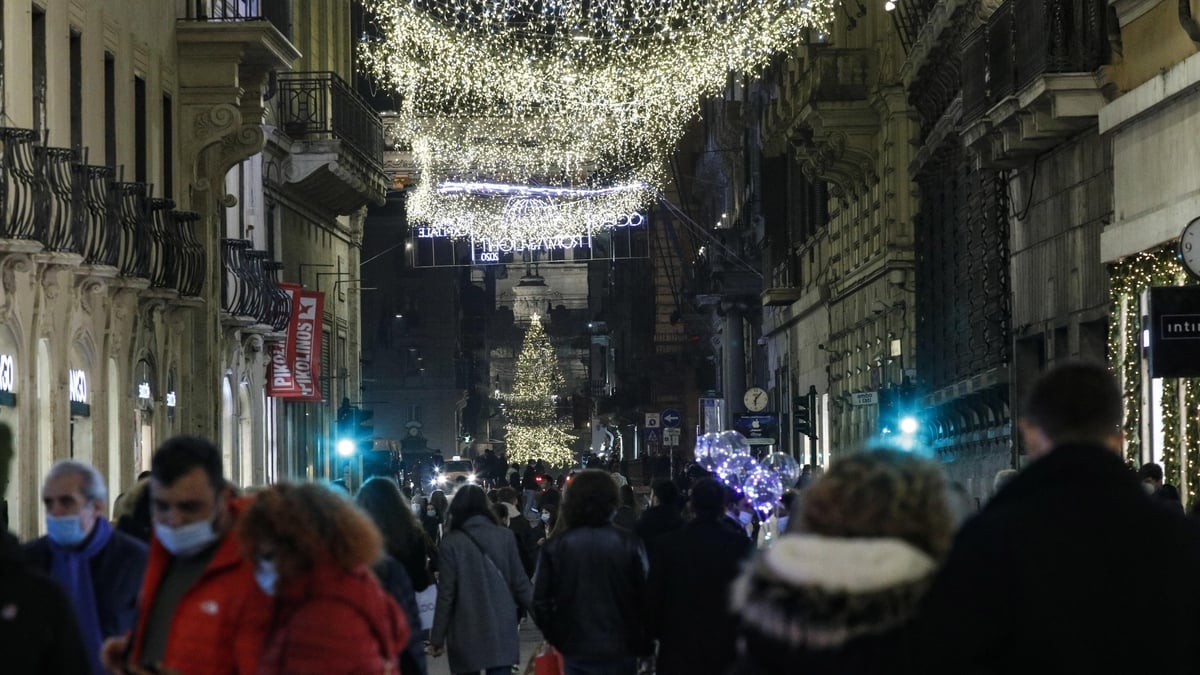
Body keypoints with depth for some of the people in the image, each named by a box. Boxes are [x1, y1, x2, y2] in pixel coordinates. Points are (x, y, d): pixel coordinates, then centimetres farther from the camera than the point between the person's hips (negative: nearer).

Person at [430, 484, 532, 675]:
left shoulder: (452, 543, -6)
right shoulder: (504, 537, 0)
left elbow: (446, 593, -6)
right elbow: (520, 583, 1)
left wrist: (437, 637, 0)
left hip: (466, 634, -2)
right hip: (502, 630, 2)